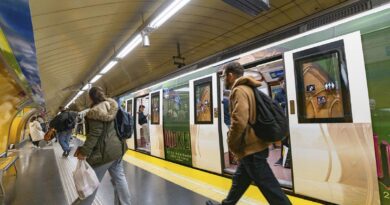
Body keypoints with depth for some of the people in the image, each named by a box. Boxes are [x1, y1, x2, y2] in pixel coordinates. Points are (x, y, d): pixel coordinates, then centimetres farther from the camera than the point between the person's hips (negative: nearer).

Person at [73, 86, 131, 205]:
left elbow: (94, 134, -22)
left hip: (104, 151, -8)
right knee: (119, 177, 15)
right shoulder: (112, 107, 7)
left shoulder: (95, 111, -17)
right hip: (117, 148, 8)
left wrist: (84, 151, -17)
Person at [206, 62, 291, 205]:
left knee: (269, 188, 1)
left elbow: (239, 122, -29)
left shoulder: (239, 91, -16)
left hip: (250, 149, -10)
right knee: (239, 180, 23)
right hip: (252, 146, 10)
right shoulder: (247, 89, 14)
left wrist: (231, 144, -13)